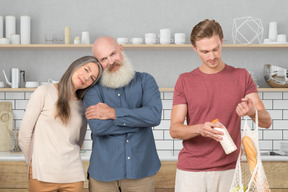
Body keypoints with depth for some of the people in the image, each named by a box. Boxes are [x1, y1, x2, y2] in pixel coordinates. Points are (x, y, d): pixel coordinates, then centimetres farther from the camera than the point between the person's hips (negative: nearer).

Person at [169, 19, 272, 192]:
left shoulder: (241, 77, 4)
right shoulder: (185, 81, 3)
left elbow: (266, 122, -1)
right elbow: (174, 129, -3)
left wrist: (252, 112, -23)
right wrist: (200, 129, -23)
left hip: (228, 171, 1)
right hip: (191, 171, 0)